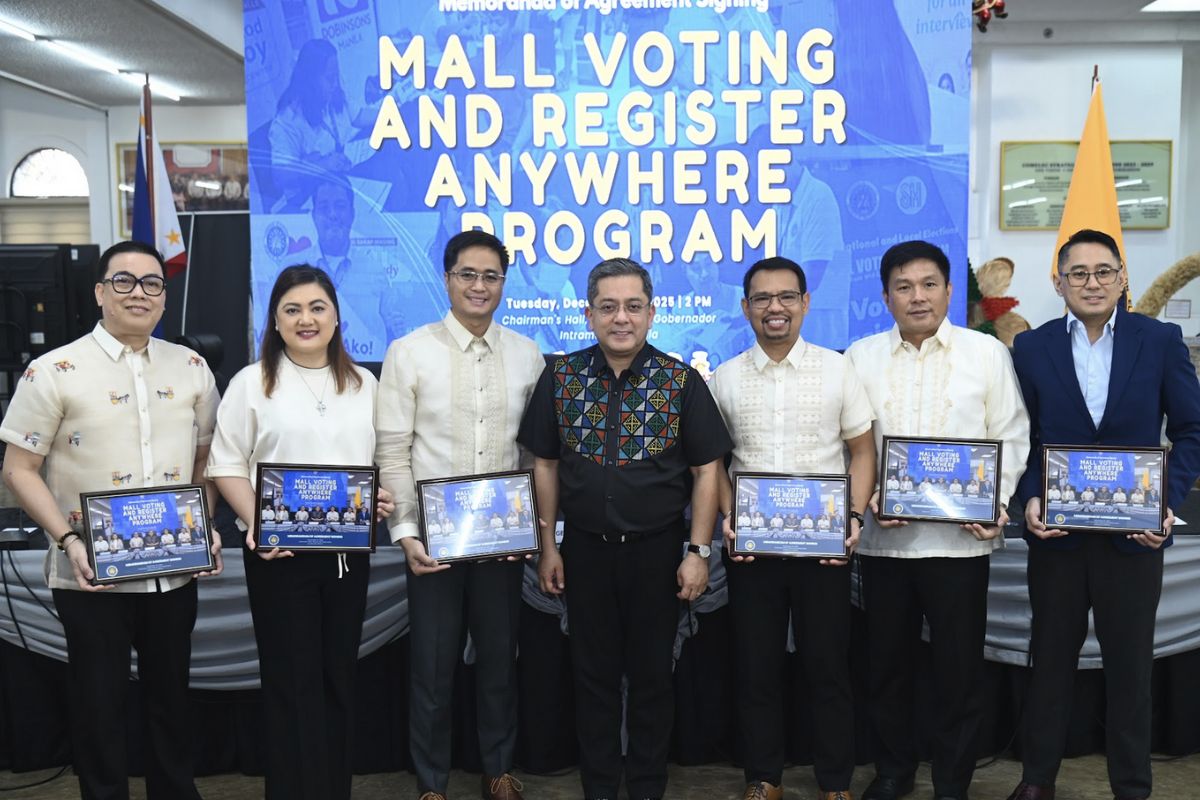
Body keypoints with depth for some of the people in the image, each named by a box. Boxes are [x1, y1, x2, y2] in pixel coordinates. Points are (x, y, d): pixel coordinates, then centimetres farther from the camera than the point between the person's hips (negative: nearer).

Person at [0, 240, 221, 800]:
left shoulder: (192, 367, 5)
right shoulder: (54, 371, -6)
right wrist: (68, 539, -17)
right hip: (91, 575, -3)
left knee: (171, 697, 16)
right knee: (97, 705, 9)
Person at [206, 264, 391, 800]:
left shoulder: (363, 383, 10)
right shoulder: (252, 382, -1)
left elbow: (381, 458, 14)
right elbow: (226, 464, -4)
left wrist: (382, 498, -6)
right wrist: (256, 523, -17)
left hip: (348, 549, 4)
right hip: (278, 552, -3)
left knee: (338, 677, 13)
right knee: (292, 681, 3)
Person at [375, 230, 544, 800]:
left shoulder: (527, 356, 3)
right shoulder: (409, 352, -5)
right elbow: (392, 452, -6)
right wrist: (405, 532, -12)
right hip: (434, 534, -2)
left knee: (500, 659, 14)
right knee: (433, 666, 8)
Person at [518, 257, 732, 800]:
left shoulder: (681, 381, -5)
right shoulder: (561, 378, 0)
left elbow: (706, 470, -3)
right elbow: (546, 465, 5)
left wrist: (698, 551, -9)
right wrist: (548, 546, 2)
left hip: (657, 549, -1)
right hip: (585, 548, 2)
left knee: (652, 673, 10)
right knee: (592, 672, 12)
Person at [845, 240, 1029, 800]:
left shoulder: (988, 353, 3)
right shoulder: (860, 357, 6)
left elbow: (1010, 438, 2)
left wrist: (997, 502, -11)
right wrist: (867, 499, -9)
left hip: (960, 537, -1)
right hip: (883, 536, 2)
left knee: (959, 667, 6)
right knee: (887, 663, 12)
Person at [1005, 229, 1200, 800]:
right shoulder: (1031, 348, 0)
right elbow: (1018, 438, 3)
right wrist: (1029, 500, -12)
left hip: (1135, 533, 0)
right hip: (1056, 530, 1)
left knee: (1130, 666, 11)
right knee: (1051, 660, 13)